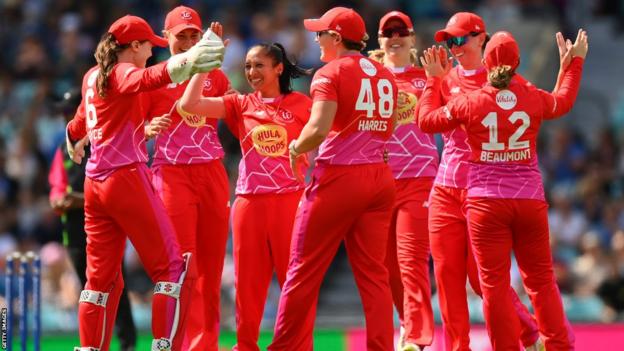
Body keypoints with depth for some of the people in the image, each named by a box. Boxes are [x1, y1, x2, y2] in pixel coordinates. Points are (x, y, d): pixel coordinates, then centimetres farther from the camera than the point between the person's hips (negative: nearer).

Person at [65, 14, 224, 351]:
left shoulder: (92, 77, 15)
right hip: (127, 178, -8)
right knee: (172, 266, -6)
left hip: (94, 183, 8)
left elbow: (81, 119, 34)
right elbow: (146, 79, -32)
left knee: (101, 275, 13)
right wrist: (187, 60, -50)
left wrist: (75, 141, 57)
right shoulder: (122, 73, -8)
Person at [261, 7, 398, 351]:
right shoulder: (385, 76, 11)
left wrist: (296, 148, -1)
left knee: (304, 271, 3)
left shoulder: (331, 73, -8)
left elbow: (319, 129, -19)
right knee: (373, 272, 7)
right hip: (379, 178, 6)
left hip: (338, 178, -6)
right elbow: (387, 129, 14)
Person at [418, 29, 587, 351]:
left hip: (486, 201, -2)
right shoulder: (534, 99, -2)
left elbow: (426, 120, 8)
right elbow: (564, 101, 22)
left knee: (494, 284, 1)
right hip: (530, 200, 2)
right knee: (541, 280, 12)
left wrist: (433, 80, 22)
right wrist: (575, 62, 36)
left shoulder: (469, 102, -7)